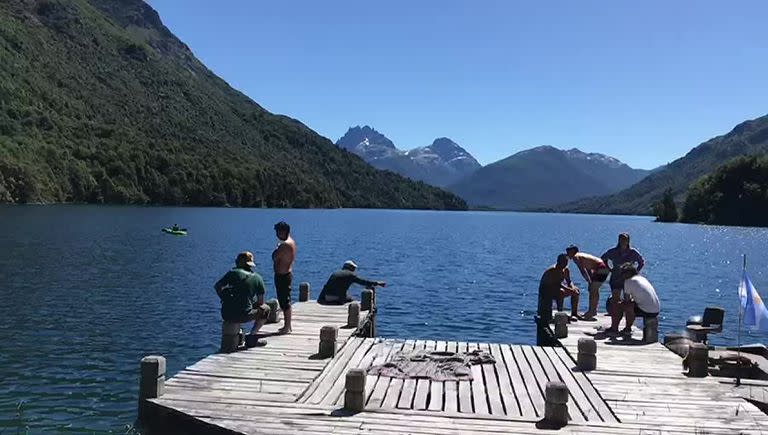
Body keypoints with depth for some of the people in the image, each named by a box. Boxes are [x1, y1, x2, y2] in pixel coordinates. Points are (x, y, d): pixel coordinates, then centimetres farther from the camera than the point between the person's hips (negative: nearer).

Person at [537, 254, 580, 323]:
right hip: (545, 290, -9)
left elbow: (569, 281, 6)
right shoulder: (552, 270, -26)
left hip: (556, 287, 9)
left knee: (576, 290, 3)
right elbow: (556, 284, -33)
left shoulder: (566, 270, -1)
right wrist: (569, 289, -39)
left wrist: (573, 288, -17)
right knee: (561, 292, -38)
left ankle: (574, 313, 6)